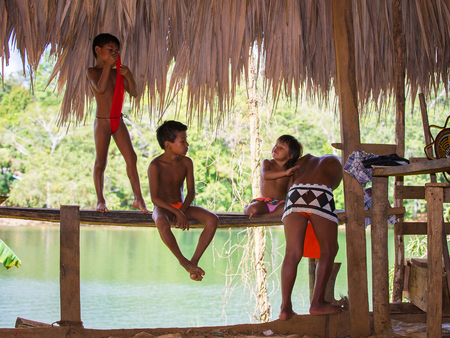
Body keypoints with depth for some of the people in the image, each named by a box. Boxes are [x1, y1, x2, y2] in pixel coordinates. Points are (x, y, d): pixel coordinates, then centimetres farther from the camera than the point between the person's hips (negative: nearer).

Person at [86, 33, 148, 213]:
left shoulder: (116, 72, 12)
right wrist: (108, 65, -20)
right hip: (102, 122, -5)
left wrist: (129, 76, -8)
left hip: (118, 121, 5)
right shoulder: (92, 71, -5)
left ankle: (138, 198, 3)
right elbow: (100, 88, -25)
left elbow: (134, 92, 9)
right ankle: (100, 200, 14)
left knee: (131, 158, -1)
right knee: (100, 162, 1)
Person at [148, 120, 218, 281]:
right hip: (163, 208, -5)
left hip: (182, 206, 5)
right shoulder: (155, 165, -14)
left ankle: (194, 261, -21)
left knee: (212, 219, -22)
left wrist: (182, 211, -16)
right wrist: (176, 212, -25)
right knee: (162, 224, -43)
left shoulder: (186, 162, 0)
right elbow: (155, 198, -16)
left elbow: (191, 192, 1)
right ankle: (183, 262, -24)